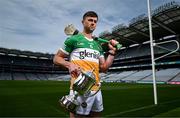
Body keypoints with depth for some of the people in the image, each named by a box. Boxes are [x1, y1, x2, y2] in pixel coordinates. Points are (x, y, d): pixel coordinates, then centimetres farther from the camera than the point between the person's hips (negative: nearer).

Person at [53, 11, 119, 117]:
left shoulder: (98, 45, 17)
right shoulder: (73, 39, 1)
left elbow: (104, 68, 13)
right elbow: (56, 58, 3)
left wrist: (112, 51, 6)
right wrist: (69, 64, -16)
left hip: (96, 88, 7)